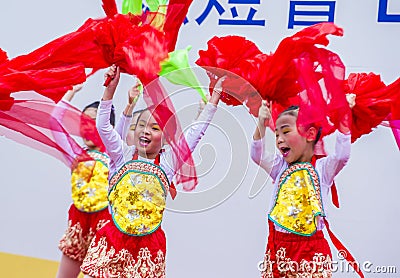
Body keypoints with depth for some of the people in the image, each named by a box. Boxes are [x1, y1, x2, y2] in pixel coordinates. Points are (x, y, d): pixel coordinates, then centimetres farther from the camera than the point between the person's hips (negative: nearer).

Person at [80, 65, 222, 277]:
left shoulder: (168, 161, 3)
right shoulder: (123, 156, 3)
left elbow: (197, 131, 1)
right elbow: (103, 126, -7)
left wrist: (215, 96, 1)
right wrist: (110, 88, -14)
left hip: (149, 242, 0)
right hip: (115, 237, 0)